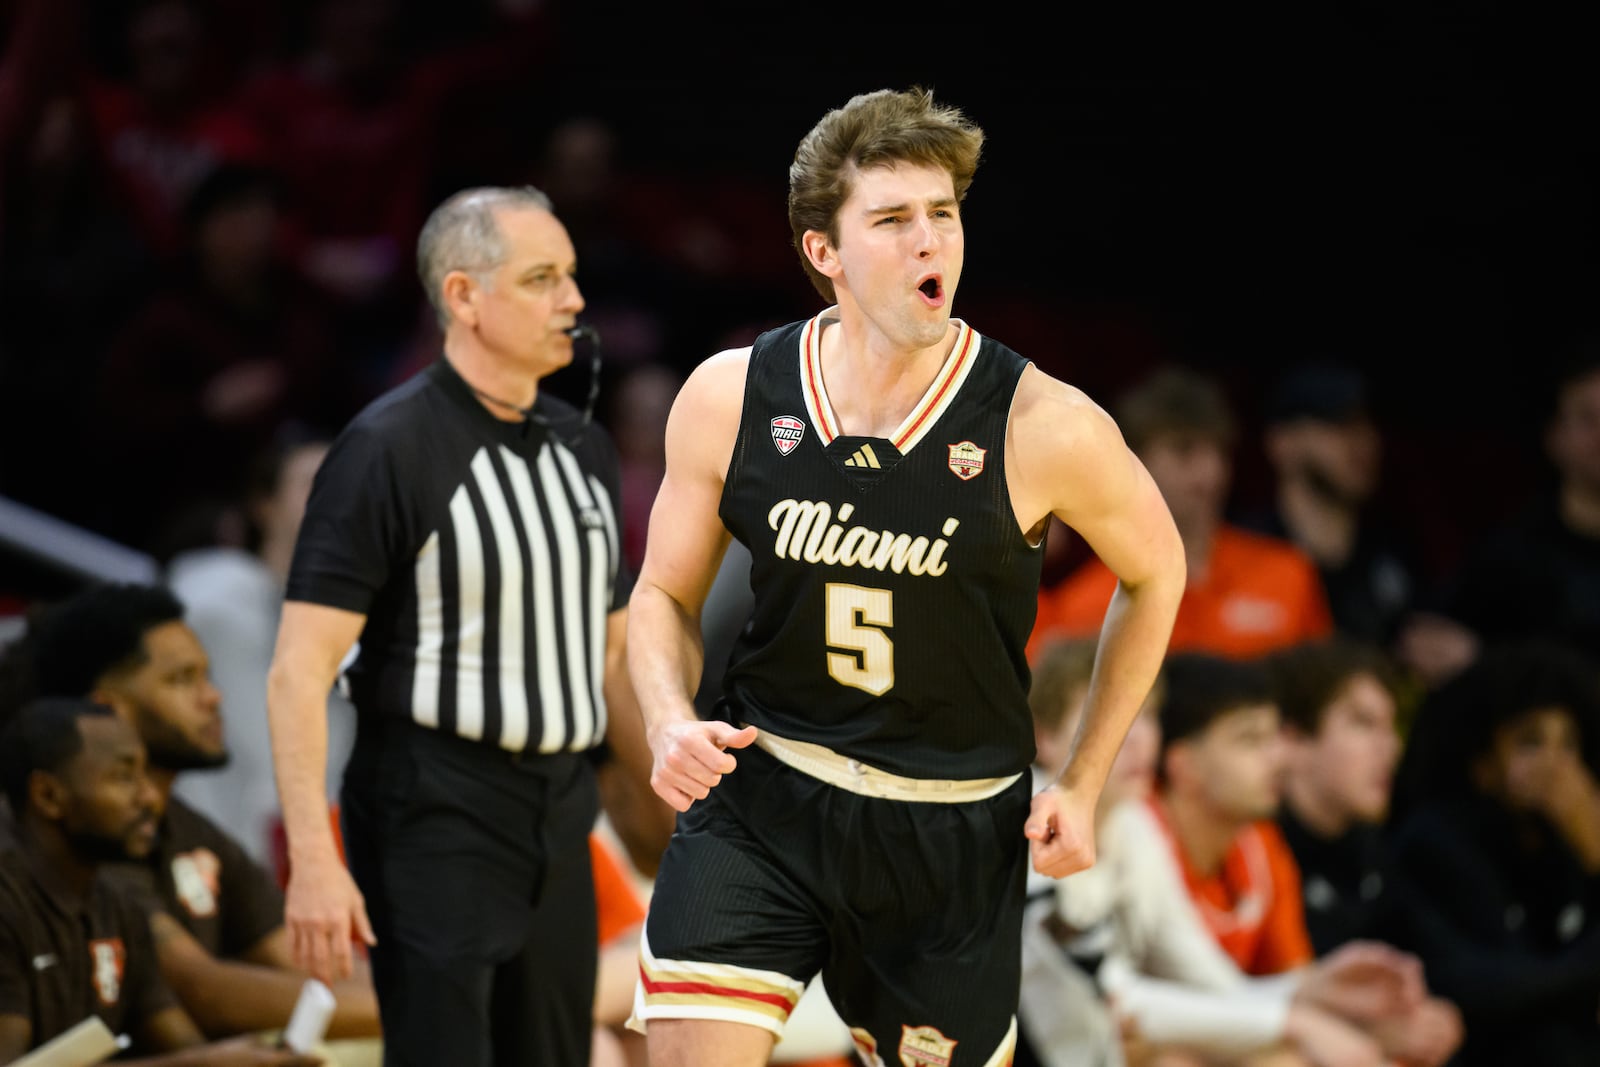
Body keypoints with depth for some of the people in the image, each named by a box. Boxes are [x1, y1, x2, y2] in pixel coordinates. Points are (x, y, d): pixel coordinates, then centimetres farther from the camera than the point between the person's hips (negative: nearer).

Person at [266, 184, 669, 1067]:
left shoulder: (582, 447, 13)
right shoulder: (389, 448, -10)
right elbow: (298, 672, -14)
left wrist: (662, 802, 20)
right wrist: (313, 859, -22)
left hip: (559, 819, 7)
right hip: (433, 819, -7)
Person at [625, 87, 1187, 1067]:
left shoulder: (1044, 428, -14)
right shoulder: (729, 399, -7)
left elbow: (1156, 571, 6)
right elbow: (667, 594, 8)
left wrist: (1083, 785, 5)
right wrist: (672, 724, -12)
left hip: (952, 835, -1)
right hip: (759, 801, 1)